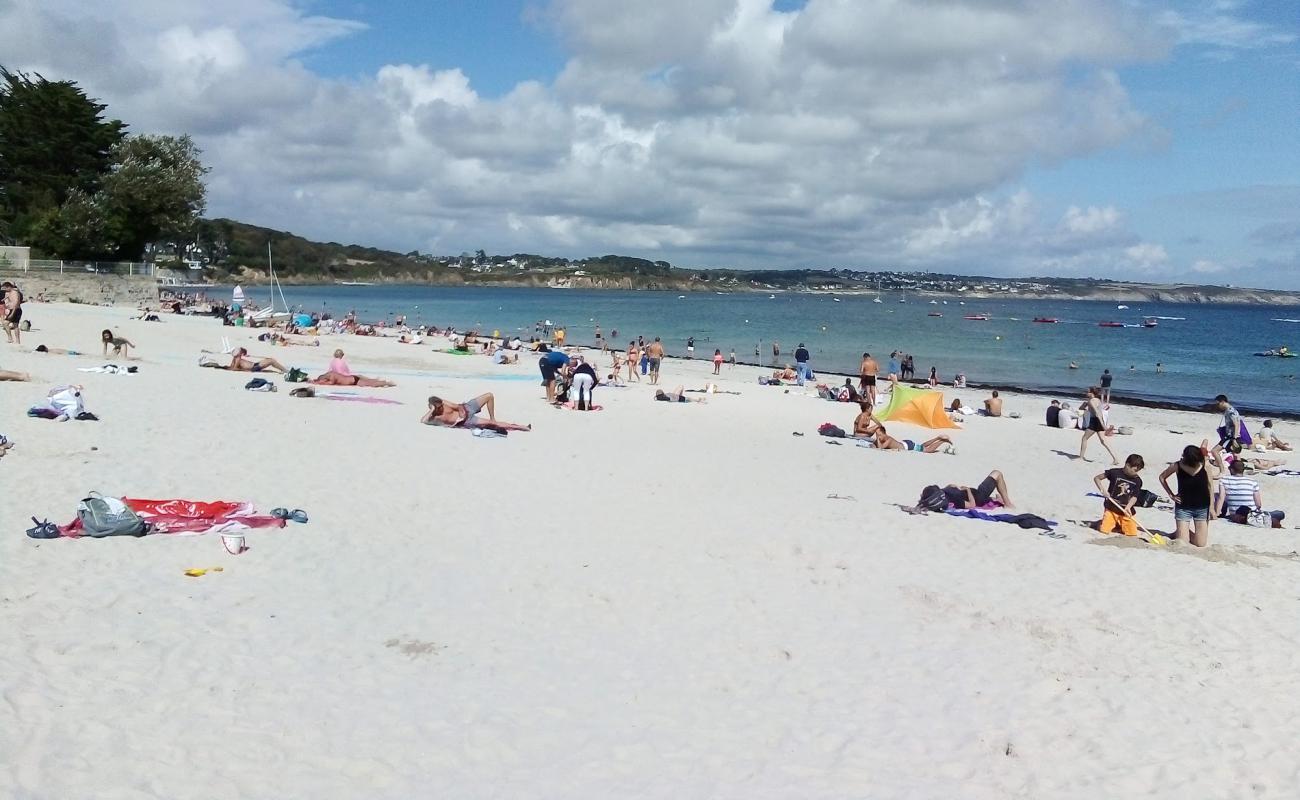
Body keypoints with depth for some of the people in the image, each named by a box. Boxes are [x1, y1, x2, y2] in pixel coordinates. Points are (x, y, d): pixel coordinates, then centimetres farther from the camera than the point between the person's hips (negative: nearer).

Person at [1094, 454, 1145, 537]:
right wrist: (1103, 490, -15)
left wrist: (1128, 507, -19)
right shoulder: (1115, 472, -8)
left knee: (1132, 533, -7)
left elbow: (1134, 497, 0)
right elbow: (1096, 478, -1)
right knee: (1104, 530, -16)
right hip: (1111, 508, -3)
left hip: (1125, 511, 3)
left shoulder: (1137, 481, 1)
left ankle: (1120, 525, 24)